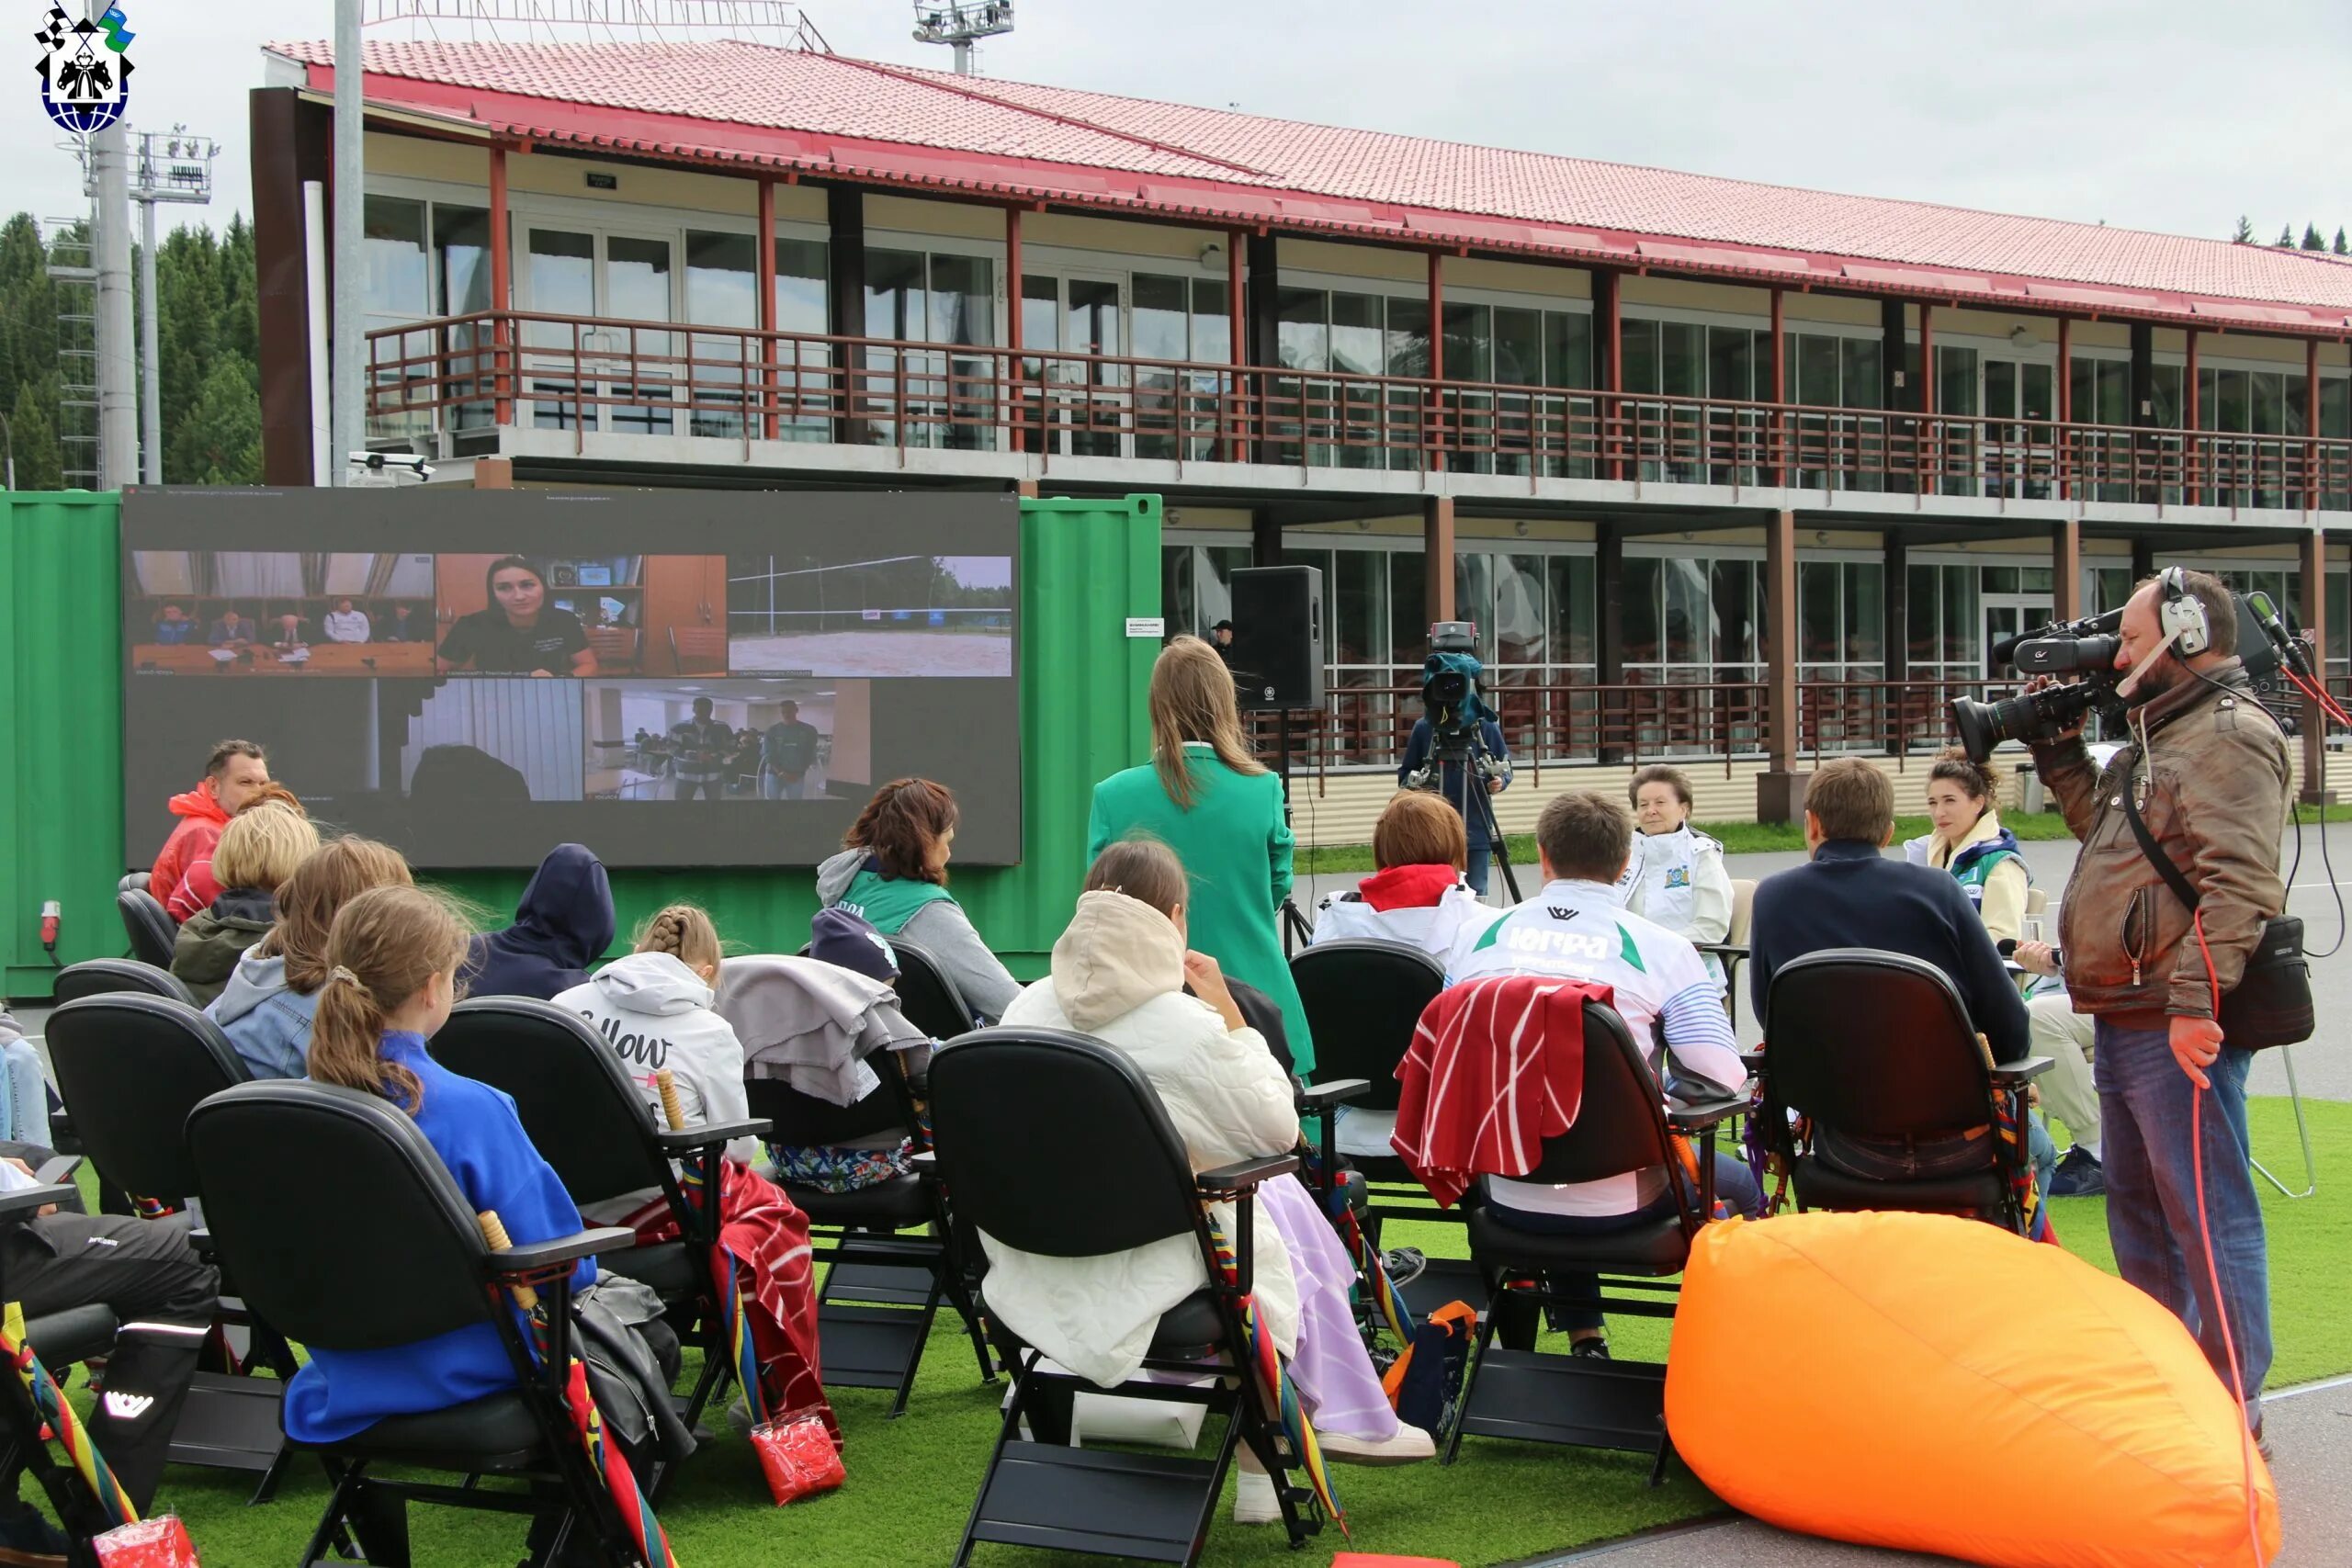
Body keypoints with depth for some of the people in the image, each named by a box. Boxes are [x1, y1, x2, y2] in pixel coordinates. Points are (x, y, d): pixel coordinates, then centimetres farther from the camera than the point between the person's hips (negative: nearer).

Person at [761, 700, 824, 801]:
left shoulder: (808, 730, 0)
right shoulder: (772, 730, 1)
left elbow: (810, 755, 2)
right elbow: (768, 754, -4)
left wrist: (798, 773, -9)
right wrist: (780, 772, -18)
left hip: (797, 776, 0)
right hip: (774, 774, 0)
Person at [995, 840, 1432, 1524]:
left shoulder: (1026, 1010, -2)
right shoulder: (1182, 1024, -18)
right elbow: (1278, 1130, -6)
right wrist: (1230, 1013, 0)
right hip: (1147, 1282, -6)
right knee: (1282, 1200, 23)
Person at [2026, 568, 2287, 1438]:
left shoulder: (2232, 735, -13)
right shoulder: (2161, 735, 21)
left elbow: (2240, 882, -23)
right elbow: (2101, 822, 35)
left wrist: (2195, 1001, -29)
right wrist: (2057, 747, 23)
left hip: (2180, 1030, -11)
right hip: (2124, 1021, 11)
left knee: (2207, 1212, -7)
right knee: (2136, 1204, 18)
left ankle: (2233, 1403, -3)